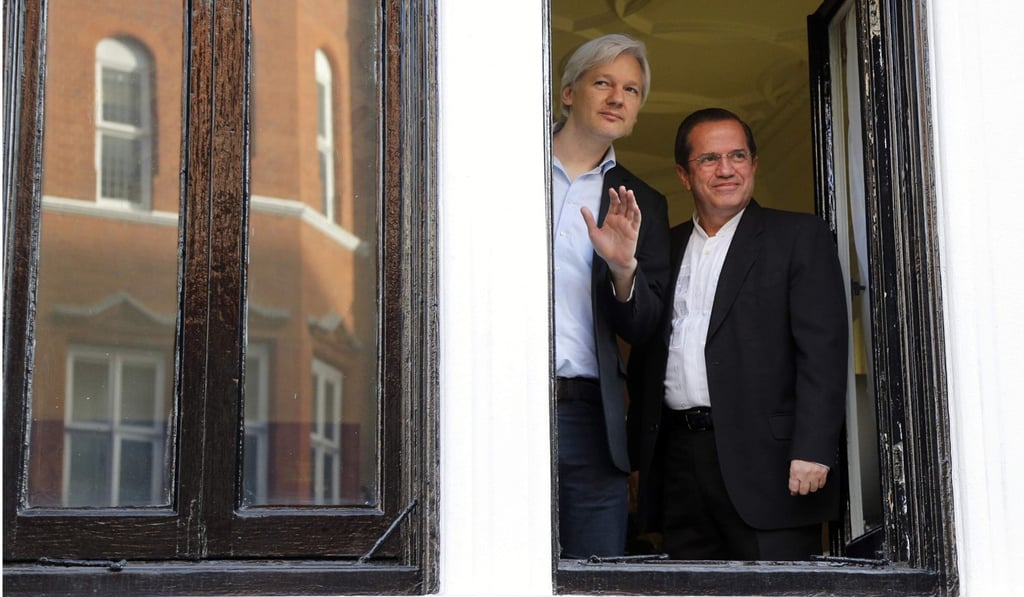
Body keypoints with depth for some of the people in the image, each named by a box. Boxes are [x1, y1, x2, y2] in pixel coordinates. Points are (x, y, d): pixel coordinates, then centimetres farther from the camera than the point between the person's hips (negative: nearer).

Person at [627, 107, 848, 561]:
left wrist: (812, 451, -15)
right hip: (678, 463, 4)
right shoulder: (665, 248, 18)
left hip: (765, 457, -4)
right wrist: (639, 455, 11)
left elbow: (823, 350, -5)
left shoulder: (799, 238, 3)